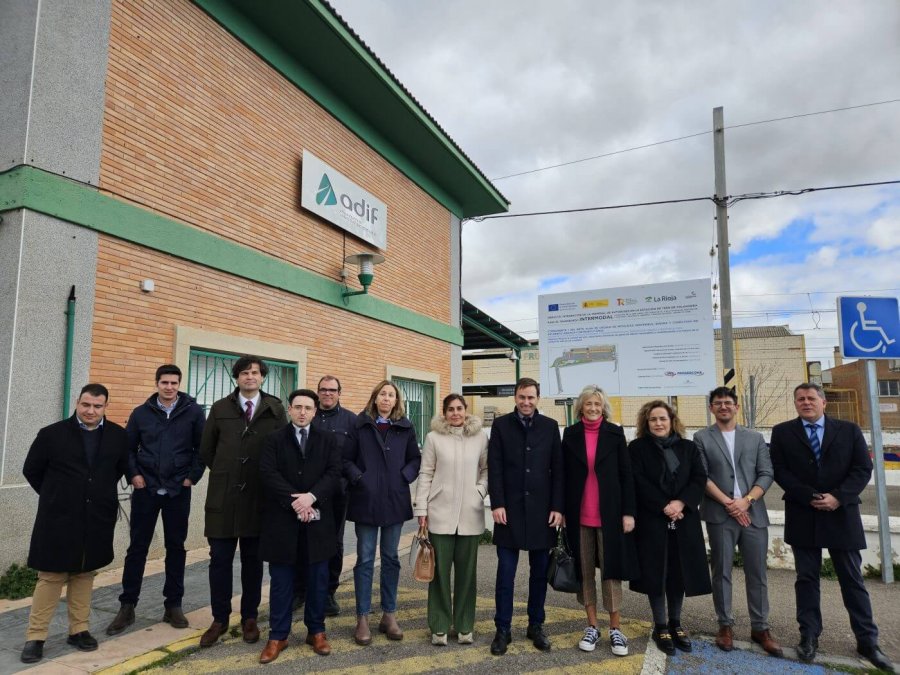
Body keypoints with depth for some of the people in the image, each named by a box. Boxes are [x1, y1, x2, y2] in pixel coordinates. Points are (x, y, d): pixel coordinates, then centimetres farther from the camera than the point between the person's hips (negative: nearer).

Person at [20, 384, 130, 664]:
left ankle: (79, 630, 24)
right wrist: (55, 496, 8)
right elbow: (31, 470, 6)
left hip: (97, 519, 2)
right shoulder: (52, 434, -6)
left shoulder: (118, 436, 0)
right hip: (58, 518, -2)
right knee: (50, 576, 3)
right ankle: (35, 637, 15)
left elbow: (123, 468, 15)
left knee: (84, 575, 13)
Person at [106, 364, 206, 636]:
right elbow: (127, 447, 9)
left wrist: (193, 476, -6)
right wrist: (133, 474, -3)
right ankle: (127, 606, 19)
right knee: (137, 547, 6)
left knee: (176, 547, 8)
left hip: (178, 491, -1)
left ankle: (173, 605, 20)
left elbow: (203, 448, 0)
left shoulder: (193, 412, -3)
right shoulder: (141, 413, 2)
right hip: (146, 489, 1)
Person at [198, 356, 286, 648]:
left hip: (259, 496, -1)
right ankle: (219, 619, 22)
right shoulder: (220, 408, 3)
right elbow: (206, 450, 11)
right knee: (220, 559, 6)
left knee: (253, 559, 11)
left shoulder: (276, 409, -2)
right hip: (223, 495, 1)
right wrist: (225, 474, 10)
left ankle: (249, 618, 25)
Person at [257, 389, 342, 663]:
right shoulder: (274, 439, 3)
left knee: (318, 579, 10)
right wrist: (294, 500, -17)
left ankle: (316, 631, 24)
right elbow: (268, 474, -9)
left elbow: (334, 474, -4)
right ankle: (278, 635, 20)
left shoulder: (327, 439, 7)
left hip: (317, 519, 1)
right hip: (282, 519, -1)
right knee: (281, 580, 7)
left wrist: (311, 496, -18)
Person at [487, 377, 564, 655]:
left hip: (541, 509, 2)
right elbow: (495, 468, -2)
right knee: (505, 573, 3)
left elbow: (557, 470, 4)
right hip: (510, 509, -1)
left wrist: (557, 507, -2)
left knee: (540, 572, 10)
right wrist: (497, 504, -10)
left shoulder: (550, 426, 6)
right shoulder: (501, 424, 2)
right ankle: (503, 629, 14)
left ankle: (536, 625, 25)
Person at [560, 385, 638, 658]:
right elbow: (564, 476, 4)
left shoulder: (615, 433, 1)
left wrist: (628, 512, -5)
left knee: (610, 569, 3)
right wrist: (563, 511, 1)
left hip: (609, 513, -1)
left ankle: (616, 629, 16)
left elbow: (626, 474, 0)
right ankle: (592, 627, 20)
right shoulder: (570, 434, 3)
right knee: (585, 570, 8)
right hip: (579, 515, 1)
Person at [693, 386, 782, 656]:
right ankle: (725, 625, 15)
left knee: (757, 573, 7)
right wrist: (728, 502, -12)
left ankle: (760, 627, 19)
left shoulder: (755, 437, 12)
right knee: (722, 572, 4)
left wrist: (747, 500, -10)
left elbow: (766, 473, 4)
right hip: (719, 515, -2)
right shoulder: (702, 438, 5)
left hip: (754, 513, 2)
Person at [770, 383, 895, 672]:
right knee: (806, 578, 6)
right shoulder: (782, 432, 2)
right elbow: (780, 471, -3)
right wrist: (809, 497, -14)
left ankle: (867, 641, 19)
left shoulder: (849, 430, 4)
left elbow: (863, 468, -2)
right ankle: (809, 636, 15)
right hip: (803, 516, 0)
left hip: (842, 515, 0)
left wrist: (838, 497, -14)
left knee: (852, 579, 8)